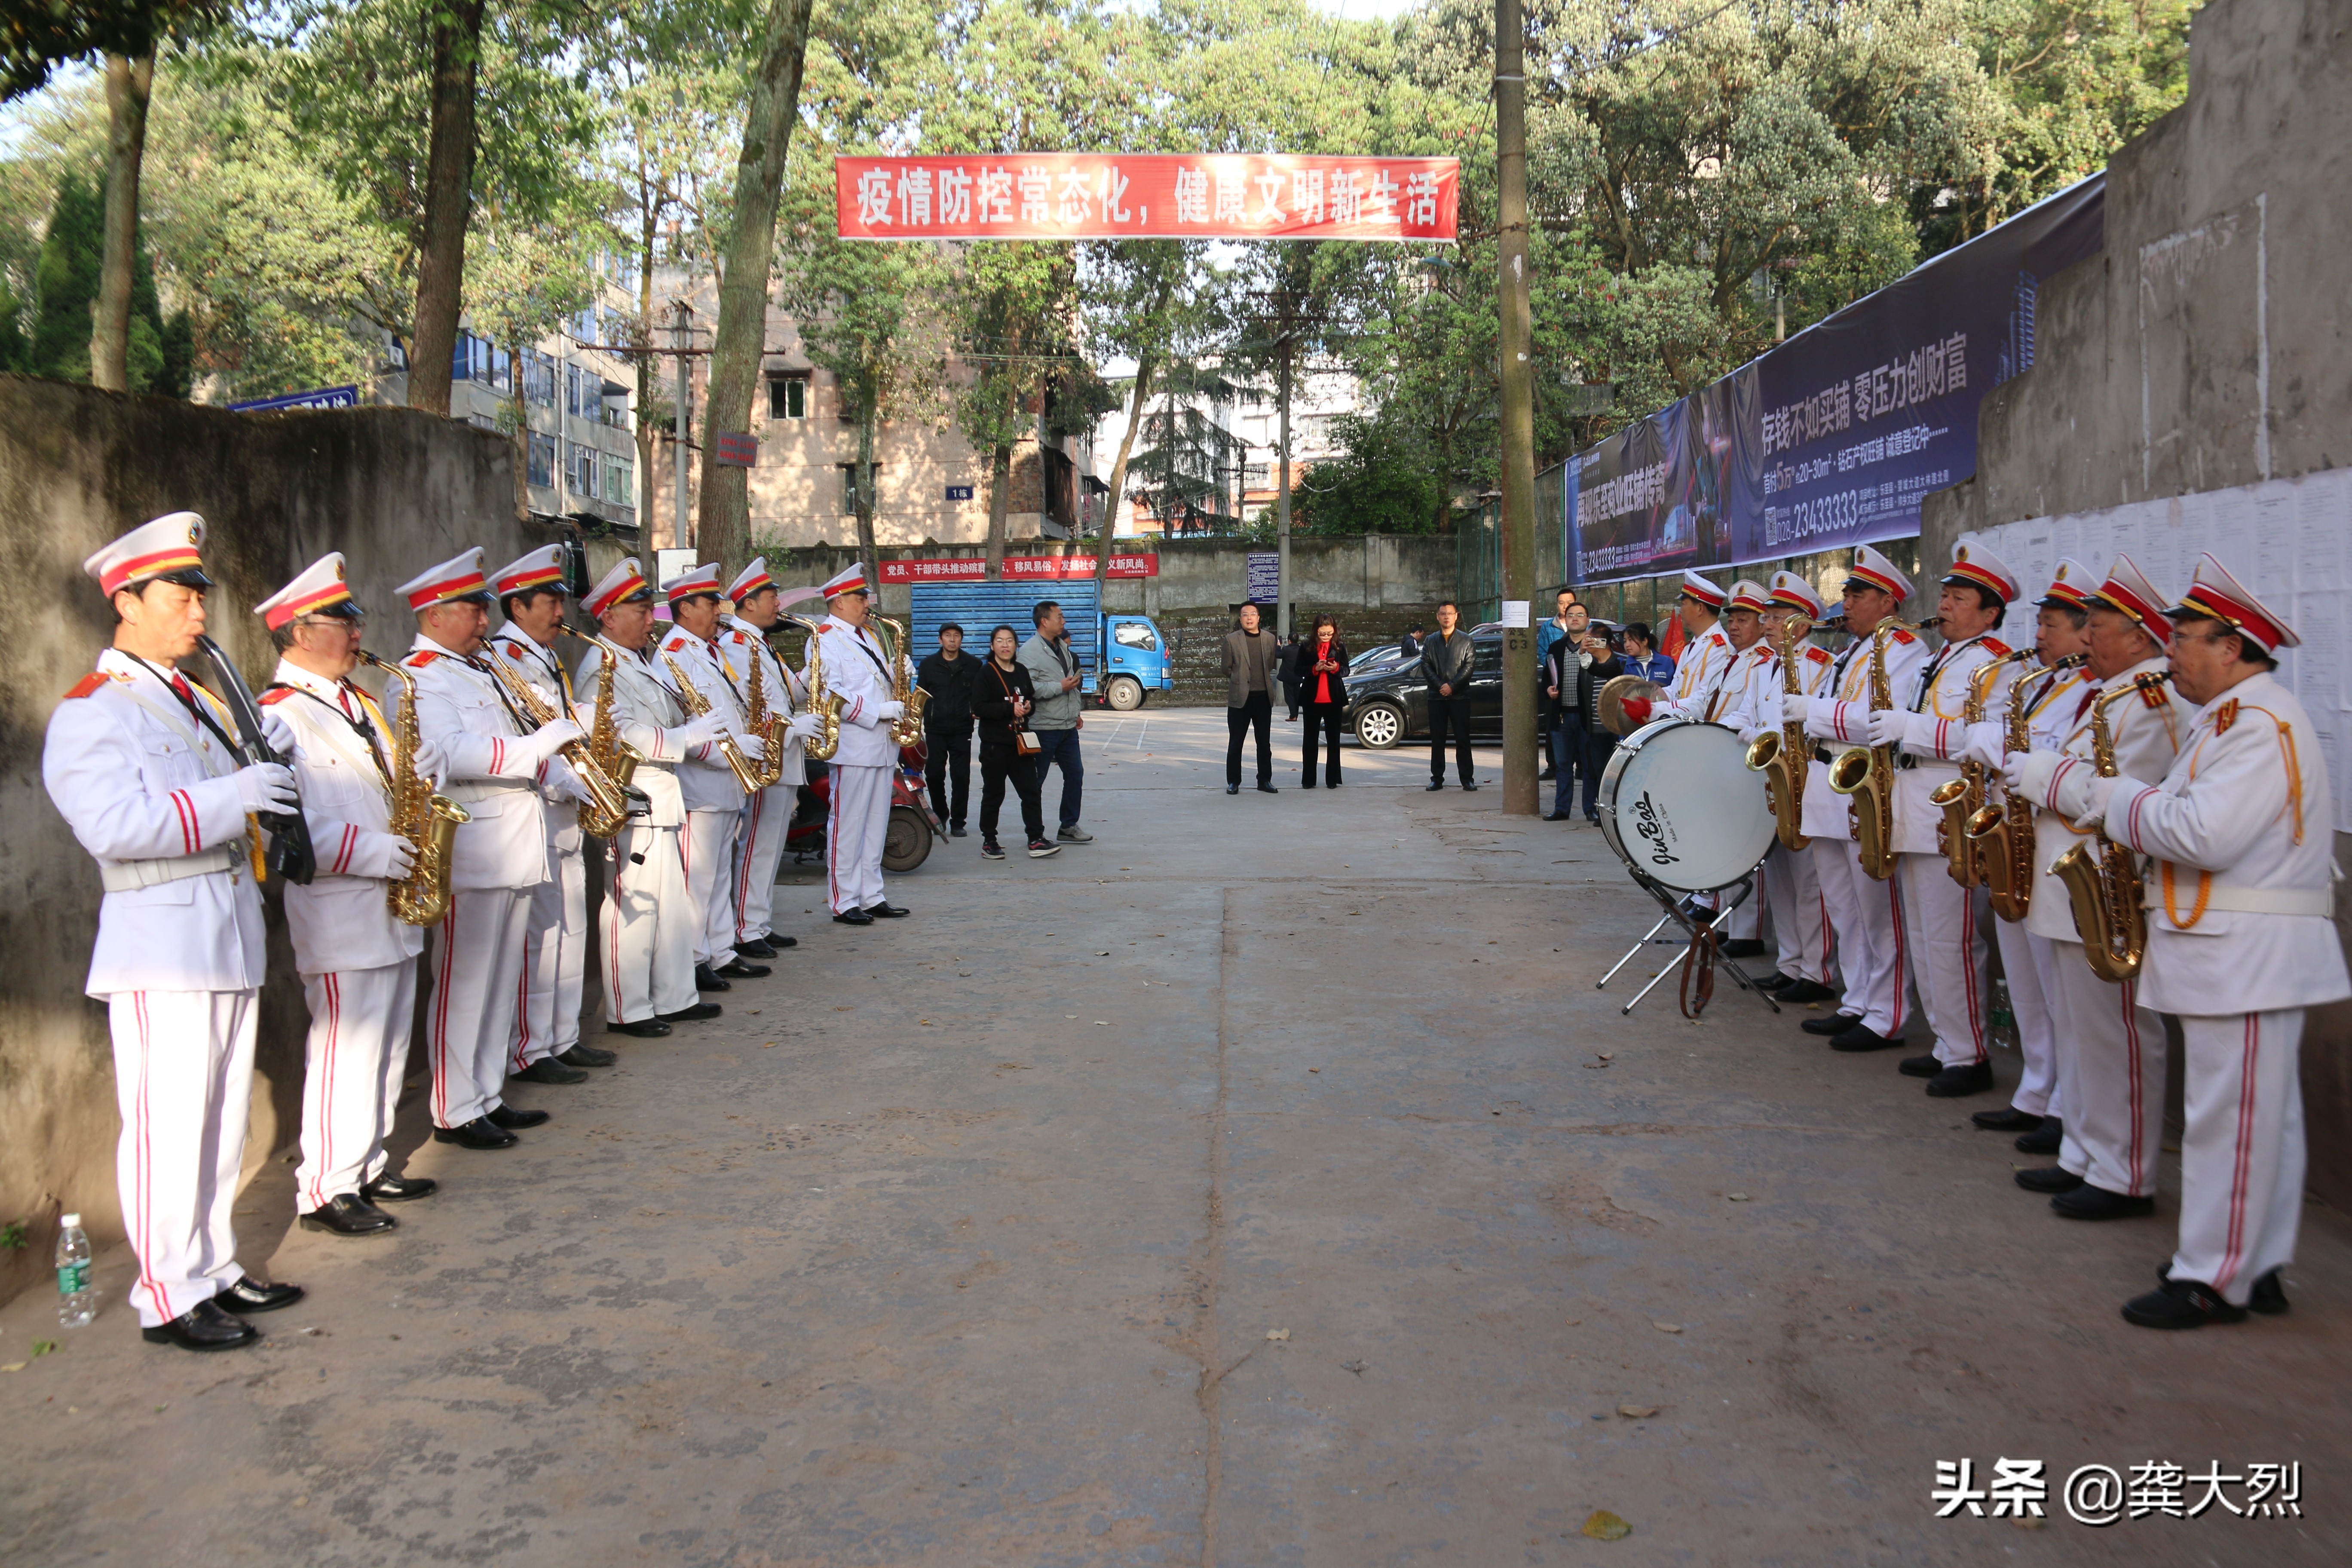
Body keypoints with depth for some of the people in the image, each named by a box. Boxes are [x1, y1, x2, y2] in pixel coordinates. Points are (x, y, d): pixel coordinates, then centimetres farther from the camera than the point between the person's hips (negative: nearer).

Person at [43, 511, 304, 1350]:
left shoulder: (196, 702, 19)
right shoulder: (91, 712, -8)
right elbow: (113, 824, -23)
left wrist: (266, 799, 8)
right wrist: (231, 798, -24)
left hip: (230, 941, 8)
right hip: (160, 947, -8)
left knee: (223, 1120, 14)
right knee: (168, 1124, -4)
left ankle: (215, 1267, 25)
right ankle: (170, 1298, 6)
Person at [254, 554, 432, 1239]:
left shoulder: (354, 703, 17)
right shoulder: (279, 714, -13)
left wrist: (416, 774, 2)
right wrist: (366, 852, -24)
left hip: (391, 910, 9)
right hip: (340, 919, -9)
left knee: (388, 1046, 14)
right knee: (346, 1049, -5)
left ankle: (368, 1169, 26)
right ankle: (326, 1191, 5)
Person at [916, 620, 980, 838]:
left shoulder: (973, 665, 8)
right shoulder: (929, 664, 9)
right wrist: (918, 723, 4)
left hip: (962, 730, 0)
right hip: (935, 729, 1)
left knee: (962, 777, -2)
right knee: (935, 775, 1)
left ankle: (957, 822, 7)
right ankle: (940, 815, 22)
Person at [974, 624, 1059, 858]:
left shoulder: (1022, 671, 11)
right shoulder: (986, 674, -6)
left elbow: (1032, 698, 23)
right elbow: (979, 708, -14)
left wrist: (1029, 706, -1)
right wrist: (1011, 709, -20)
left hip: (1020, 740, 5)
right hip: (995, 742, -5)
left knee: (1030, 790, 1)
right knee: (994, 794, 3)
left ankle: (1036, 839, 3)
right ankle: (989, 842, 12)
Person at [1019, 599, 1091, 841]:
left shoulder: (1062, 647, 15)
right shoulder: (1030, 651, -13)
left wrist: (1077, 712, 22)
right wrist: (1060, 687, -21)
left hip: (1068, 726, 9)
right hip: (1043, 728, -9)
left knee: (1075, 774, 11)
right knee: (1035, 781, 1)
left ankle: (1069, 826, 22)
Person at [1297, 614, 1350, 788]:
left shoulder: (1340, 647, 2)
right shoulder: (1306, 646, -1)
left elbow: (1346, 670, 6)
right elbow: (1299, 669, -2)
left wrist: (1336, 668, -15)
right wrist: (1315, 669, -18)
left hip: (1334, 700, 1)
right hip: (1312, 699, -1)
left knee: (1334, 740, 6)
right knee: (1310, 739, 6)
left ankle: (1332, 779, 13)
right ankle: (1308, 779, 12)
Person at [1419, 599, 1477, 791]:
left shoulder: (1465, 640, 5)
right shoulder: (1430, 641, 11)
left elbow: (1469, 665, -3)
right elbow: (1425, 666, 3)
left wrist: (1452, 686, -13)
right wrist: (1440, 686, -11)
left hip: (1460, 696, -2)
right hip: (1436, 697, 2)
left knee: (1463, 739, -1)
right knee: (1437, 740, 4)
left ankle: (1467, 779, 3)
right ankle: (1437, 779, 9)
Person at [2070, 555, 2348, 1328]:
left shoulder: (2264, 725, -17)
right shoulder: (2231, 719, 17)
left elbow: (2204, 835, -27)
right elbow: (2189, 820, 15)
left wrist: (2115, 798, -13)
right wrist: (2089, 794, 1)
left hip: (2250, 960, -10)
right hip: (2230, 952, 10)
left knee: (2232, 1117, -3)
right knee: (2258, 1116, 15)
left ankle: (2215, 1281, 4)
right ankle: (2256, 1269, 25)